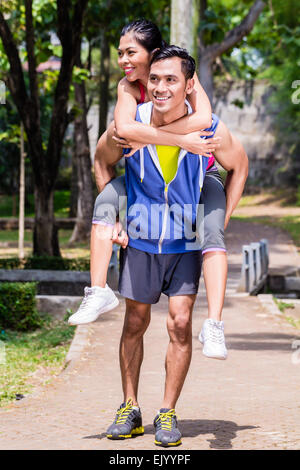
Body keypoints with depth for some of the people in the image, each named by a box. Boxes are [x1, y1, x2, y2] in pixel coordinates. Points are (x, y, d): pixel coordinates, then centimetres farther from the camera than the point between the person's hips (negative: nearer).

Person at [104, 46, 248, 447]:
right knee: (135, 323, 10)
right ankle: (130, 410, 23)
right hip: (140, 240, 1)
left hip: (188, 243, -1)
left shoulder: (210, 130, -17)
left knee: (180, 323, -8)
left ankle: (168, 414, 6)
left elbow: (239, 165, 3)